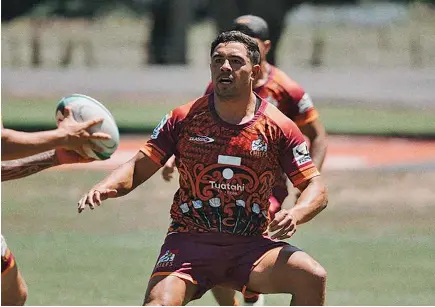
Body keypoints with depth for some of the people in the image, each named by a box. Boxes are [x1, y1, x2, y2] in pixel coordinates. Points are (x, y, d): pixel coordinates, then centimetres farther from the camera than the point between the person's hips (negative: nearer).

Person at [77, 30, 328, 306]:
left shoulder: (278, 127, 2)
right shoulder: (184, 119, 3)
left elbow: (317, 189, 2)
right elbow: (138, 168, 7)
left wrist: (295, 214, -21)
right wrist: (105, 187, -15)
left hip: (250, 246, 1)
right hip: (189, 242, -1)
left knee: (312, 277, -25)